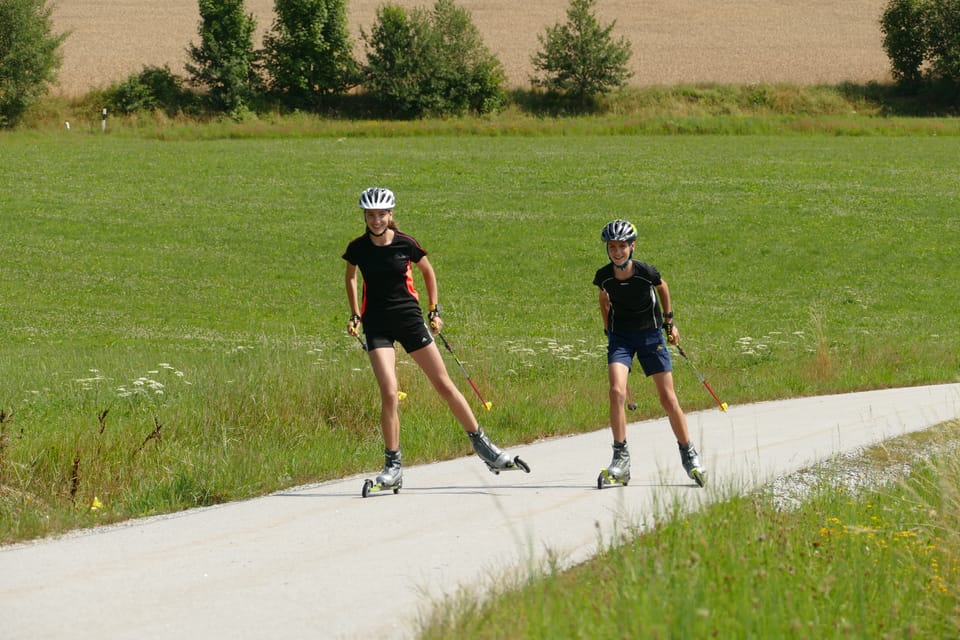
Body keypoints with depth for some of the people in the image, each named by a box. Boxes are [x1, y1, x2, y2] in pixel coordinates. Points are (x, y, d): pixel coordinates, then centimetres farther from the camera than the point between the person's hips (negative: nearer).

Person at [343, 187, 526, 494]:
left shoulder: (405, 244, -7)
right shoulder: (358, 248, -4)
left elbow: (428, 272, 11)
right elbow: (350, 278, 16)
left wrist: (434, 311, 10)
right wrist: (355, 316, 11)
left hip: (409, 318, 0)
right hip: (377, 323, 0)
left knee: (444, 385, 4)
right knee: (389, 393, -14)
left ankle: (483, 446, 18)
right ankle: (393, 467, -6)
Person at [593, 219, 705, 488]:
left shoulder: (645, 272, -19)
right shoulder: (604, 276, -13)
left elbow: (662, 287, 3)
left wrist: (669, 320, 10)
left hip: (651, 334, -1)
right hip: (620, 337, 1)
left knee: (667, 397, 0)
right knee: (616, 391, -19)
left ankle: (689, 455, 17)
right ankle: (621, 460, -13)